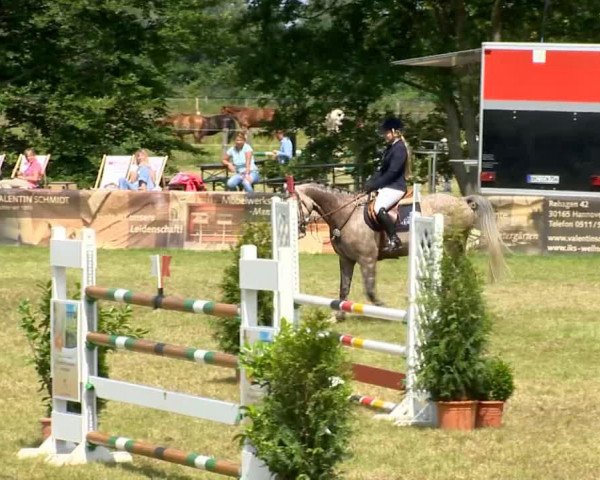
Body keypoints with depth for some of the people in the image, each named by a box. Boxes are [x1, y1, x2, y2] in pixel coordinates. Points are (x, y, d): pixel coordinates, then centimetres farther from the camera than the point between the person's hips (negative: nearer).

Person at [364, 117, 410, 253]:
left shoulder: (399, 149, -15)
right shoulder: (390, 148, 15)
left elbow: (391, 173, -20)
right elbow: (382, 170, 18)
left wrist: (374, 185, -18)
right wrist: (370, 182, 4)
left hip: (395, 187, -11)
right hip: (386, 186, 11)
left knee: (379, 208, -31)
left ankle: (394, 240, -22)